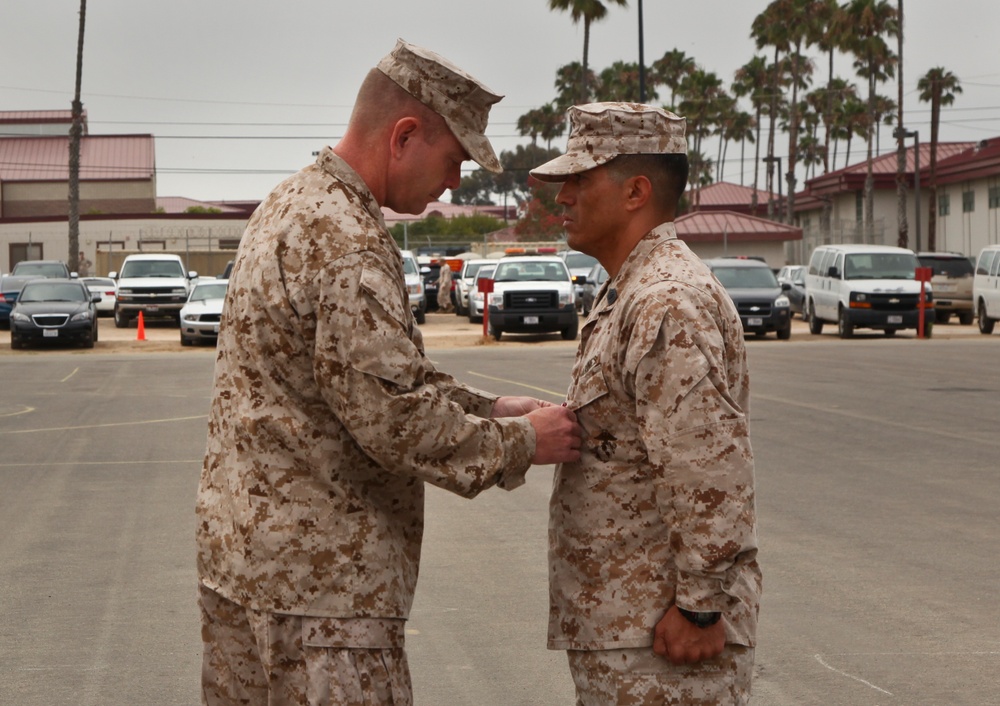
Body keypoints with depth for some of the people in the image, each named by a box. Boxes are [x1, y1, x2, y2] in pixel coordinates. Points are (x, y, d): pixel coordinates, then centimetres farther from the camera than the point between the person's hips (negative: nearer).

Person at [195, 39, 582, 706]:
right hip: (313, 578, -10)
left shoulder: (293, 203, 14)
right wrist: (519, 443, -8)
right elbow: (395, 418, -23)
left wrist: (488, 407, 12)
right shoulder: (346, 243, -20)